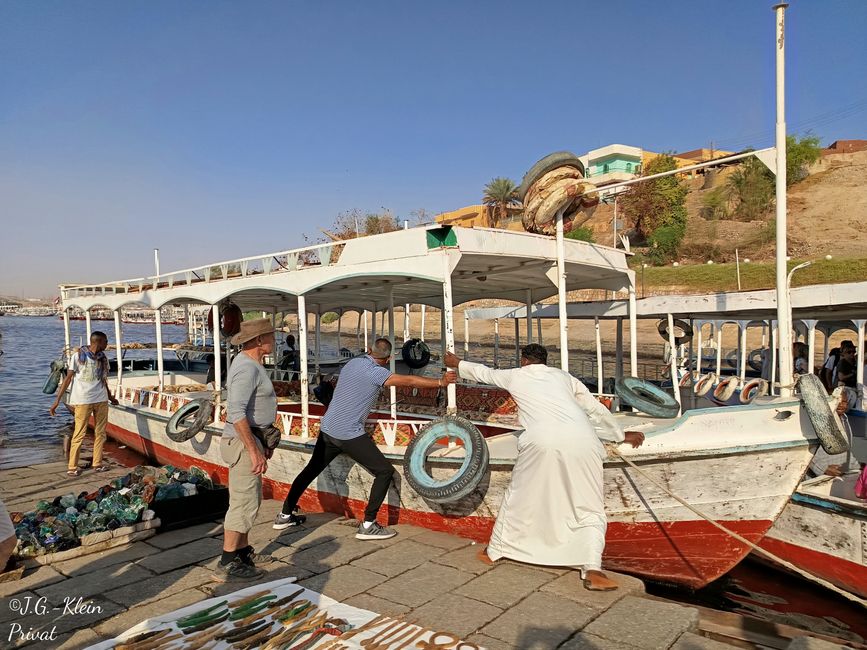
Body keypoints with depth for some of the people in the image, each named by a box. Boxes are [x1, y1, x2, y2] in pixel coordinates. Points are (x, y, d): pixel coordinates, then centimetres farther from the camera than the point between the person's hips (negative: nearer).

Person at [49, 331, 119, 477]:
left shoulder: (103, 358, 9)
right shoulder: (79, 356, -6)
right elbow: (68, 378, -5)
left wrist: (110, 397, 29)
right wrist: (57, 400, -8)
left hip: (101, 400, 5)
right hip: (83, 400, -5)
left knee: (100, 433, 8)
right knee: (79, 433, -2)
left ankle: (97, 464, 17)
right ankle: (72, 467, 8)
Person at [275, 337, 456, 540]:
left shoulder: (352, 362, 9)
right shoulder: (375, 372, -14)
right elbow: (409, 381, -17)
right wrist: (441, 382, -10)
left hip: (327, 429, 8)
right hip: (350, 435, -8)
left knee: (311, 470, 24)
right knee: (385, 471, 1)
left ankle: (285, 515, 34)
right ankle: (368, 525, 1)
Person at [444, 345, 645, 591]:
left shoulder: (515, 376, 24)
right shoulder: (563, 376, 28)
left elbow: (483, 372, 42)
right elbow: (596, 408, 32)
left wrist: (457, 363, 61)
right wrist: (621, 435, 45)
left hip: (543, 443, -1)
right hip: (582, 442, 2)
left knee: (519, 495, 19)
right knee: (590, 509, 13)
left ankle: (494, 551, 33)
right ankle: (592, 571, -1)